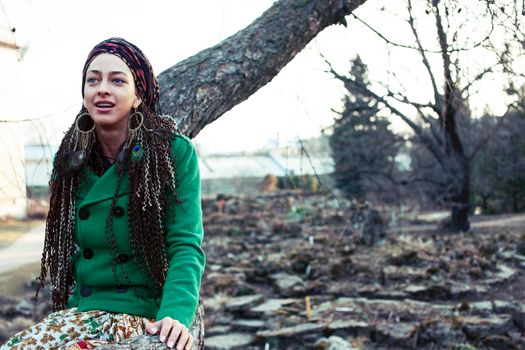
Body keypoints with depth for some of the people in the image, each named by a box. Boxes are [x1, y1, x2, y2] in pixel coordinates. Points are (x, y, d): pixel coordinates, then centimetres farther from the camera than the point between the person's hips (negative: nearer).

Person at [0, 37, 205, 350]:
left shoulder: (174, 152, -7)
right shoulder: (71, 159, 7)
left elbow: (186, 245, -13)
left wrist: (176, 313, -27)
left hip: (146, 315, -5)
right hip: (80, 310, 5)